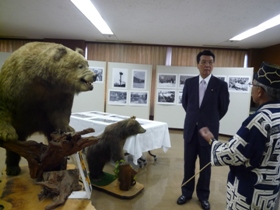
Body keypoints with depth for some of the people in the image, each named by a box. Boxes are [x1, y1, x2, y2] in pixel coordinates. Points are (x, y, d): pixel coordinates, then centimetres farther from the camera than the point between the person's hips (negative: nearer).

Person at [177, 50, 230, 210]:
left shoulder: (221, 85, -7)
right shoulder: (189, 82, 1)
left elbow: (223, 108, 2)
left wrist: (210, 121, 11)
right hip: (190, 129, 2)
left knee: (206, 165, 12)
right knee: (189, 163, 12)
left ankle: (203, 196, 30)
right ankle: (187, 192, 31)